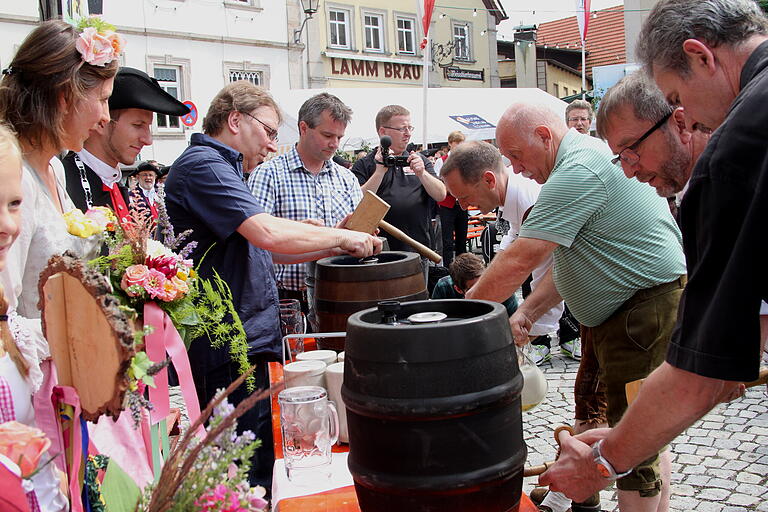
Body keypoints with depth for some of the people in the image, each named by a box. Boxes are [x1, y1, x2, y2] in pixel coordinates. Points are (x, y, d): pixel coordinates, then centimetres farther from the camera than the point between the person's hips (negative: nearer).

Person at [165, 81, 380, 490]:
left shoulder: (220, 167, 22)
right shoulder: (202, 164, -12)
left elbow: (263, 252, 23)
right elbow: (269, 233, -24)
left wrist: (334, 248, 13)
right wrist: (341, 237, -11)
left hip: (244, 344, 11)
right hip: (229, 351, -11)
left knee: (258, 464, 16)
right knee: (249, 475, -5)